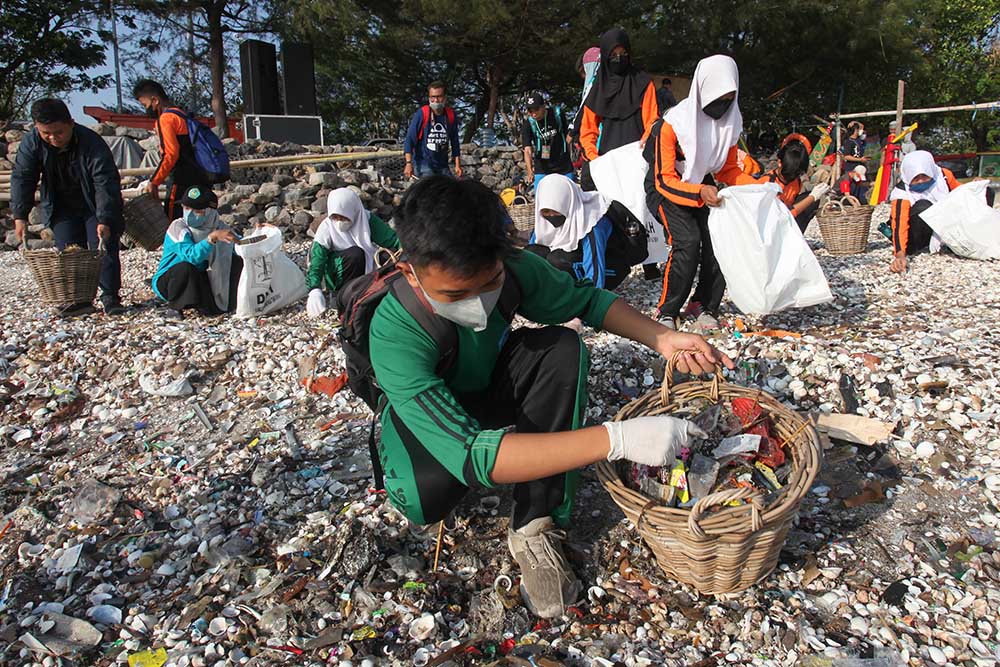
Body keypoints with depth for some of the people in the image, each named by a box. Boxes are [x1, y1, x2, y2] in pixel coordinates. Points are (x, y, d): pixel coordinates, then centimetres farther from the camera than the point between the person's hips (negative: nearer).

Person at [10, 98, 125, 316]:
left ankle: (110, 298, -4)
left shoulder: (93, 145, -27)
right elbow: (21, 178, -12)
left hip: (96, 206, -3)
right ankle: (79, 299, 2)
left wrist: (104, 220, -36)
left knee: (104, 249, -9)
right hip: (62, 208, 4)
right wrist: (20, 215, -20)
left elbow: (106, 184, -29)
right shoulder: (31, 143, -15)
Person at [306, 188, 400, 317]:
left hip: (366, 267, 3)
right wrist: (315, 290, -42)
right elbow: (317, 262, -26)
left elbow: (392, 239, -22)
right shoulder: (326, 228, -20)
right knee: (355, 254, -34)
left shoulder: (367, 220, -17)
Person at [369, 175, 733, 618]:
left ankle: (535, 527, -18)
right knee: (423, 498, -37)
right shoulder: (395, 333, -38)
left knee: (562, 348, -25)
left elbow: (586, 300, -5)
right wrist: (616, 440, -54)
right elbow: (467, 453, -49)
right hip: (429, 418, -4)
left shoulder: (511, 269, -25)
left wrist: (662, 338, -23)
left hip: (492, 385, 4)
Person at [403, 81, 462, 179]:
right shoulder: (421, 114, -9)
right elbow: (409, 139, -10)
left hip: (442, 165, 5)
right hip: (423, 164, -5)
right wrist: (408, 163, -19)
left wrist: (457, 165, 8)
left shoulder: (451, 115, 3)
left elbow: (454, 142, 12)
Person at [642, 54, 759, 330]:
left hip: (703, 187, 5)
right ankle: (668, 312, -10)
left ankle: (706, 306, 0)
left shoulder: (730, 121, -5)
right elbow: (664, 180, -24)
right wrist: (699, 192, -40)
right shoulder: (673, 124, -23)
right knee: (687, 241, -26)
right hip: (666, 189, -5)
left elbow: (728, 169, 5)